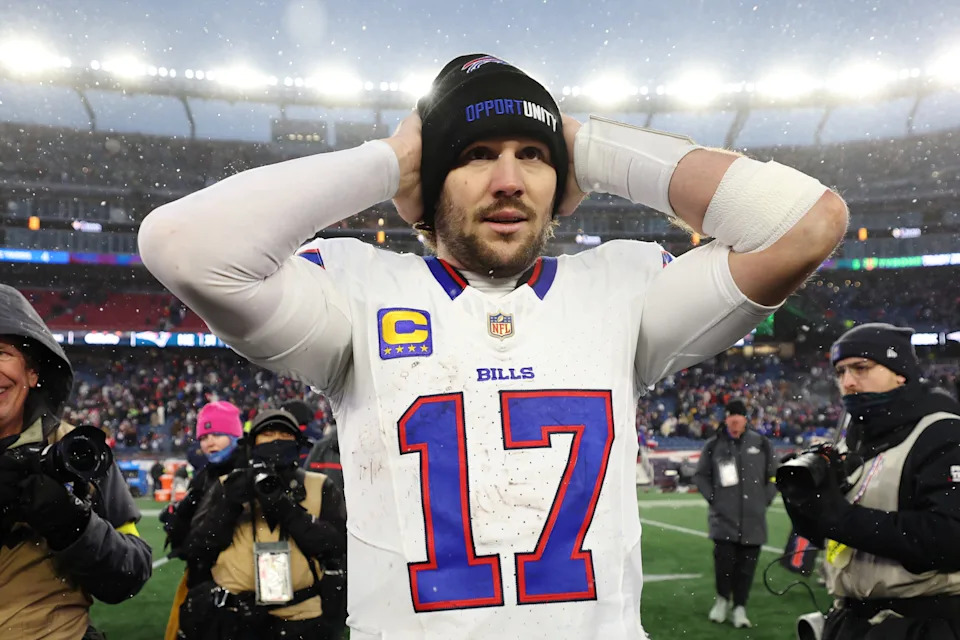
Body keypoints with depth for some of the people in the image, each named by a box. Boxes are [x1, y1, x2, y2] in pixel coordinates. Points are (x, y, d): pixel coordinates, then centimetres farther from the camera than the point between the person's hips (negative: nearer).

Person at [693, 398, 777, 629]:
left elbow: (773, 475, 14)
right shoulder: (714, 445, 1)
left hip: (753, 519, 1)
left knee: (747, 564, 3)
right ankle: (723, 598, 16)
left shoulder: (761, 444, 5)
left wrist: (765, 499, 6)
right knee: (724, 559, -9)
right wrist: (712, 498, 0)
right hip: (724, 516, -1)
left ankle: (739, 607, 17)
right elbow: (700, 475, 10)